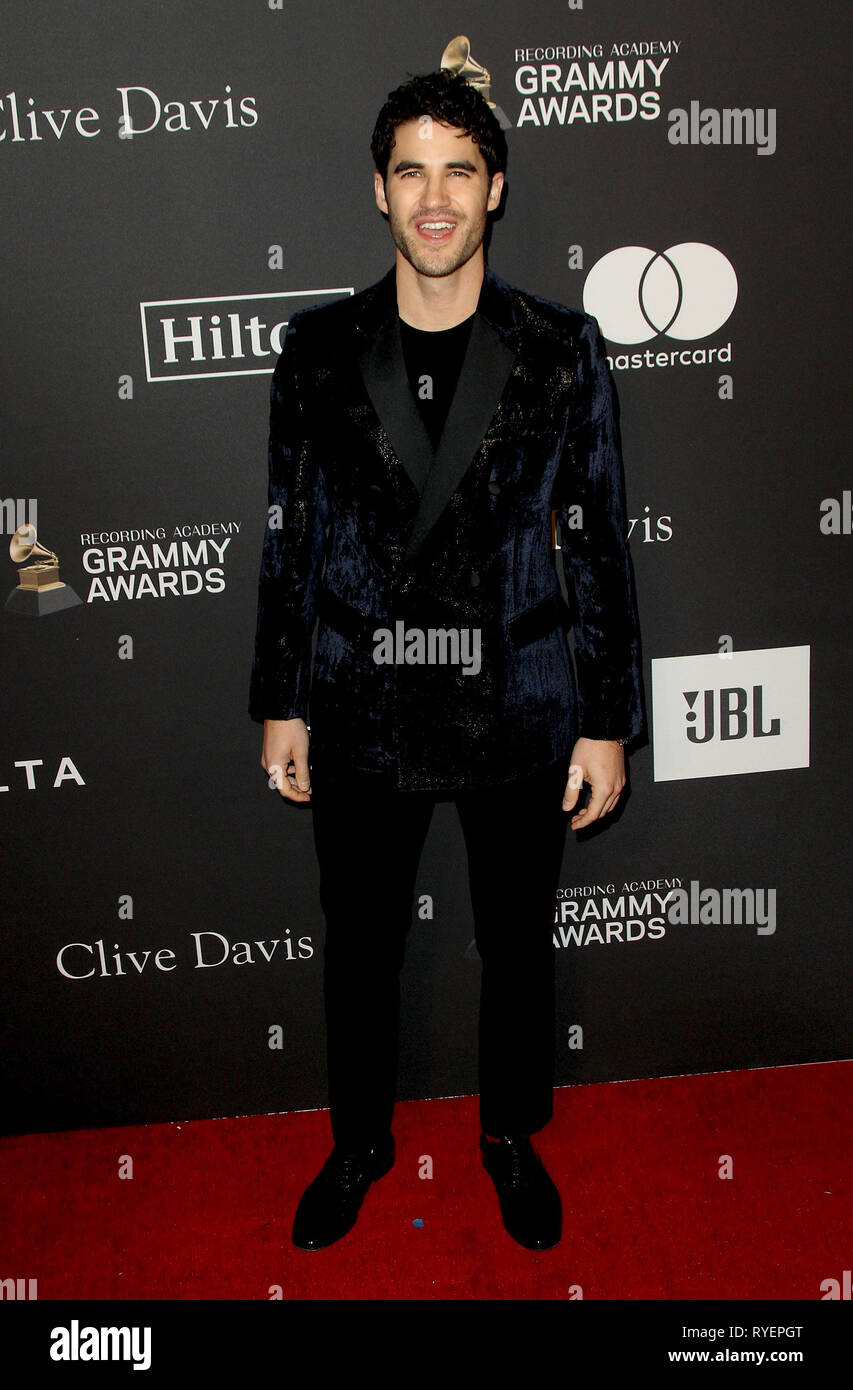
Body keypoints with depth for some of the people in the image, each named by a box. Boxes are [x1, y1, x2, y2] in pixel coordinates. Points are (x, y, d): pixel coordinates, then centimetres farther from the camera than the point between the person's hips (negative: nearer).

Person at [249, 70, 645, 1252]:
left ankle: (511, 1135, 43)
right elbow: (289, 538, 4)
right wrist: (280, 703, 3)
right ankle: (361, 1140, 42)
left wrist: (607, 721, -3)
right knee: (359, 943, 16)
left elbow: (599, 545, -2)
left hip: (518, 716, 0)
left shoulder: (561, 350, -4)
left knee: (517, 945, 16)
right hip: (362, 719, 1)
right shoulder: (319, 349, -1)